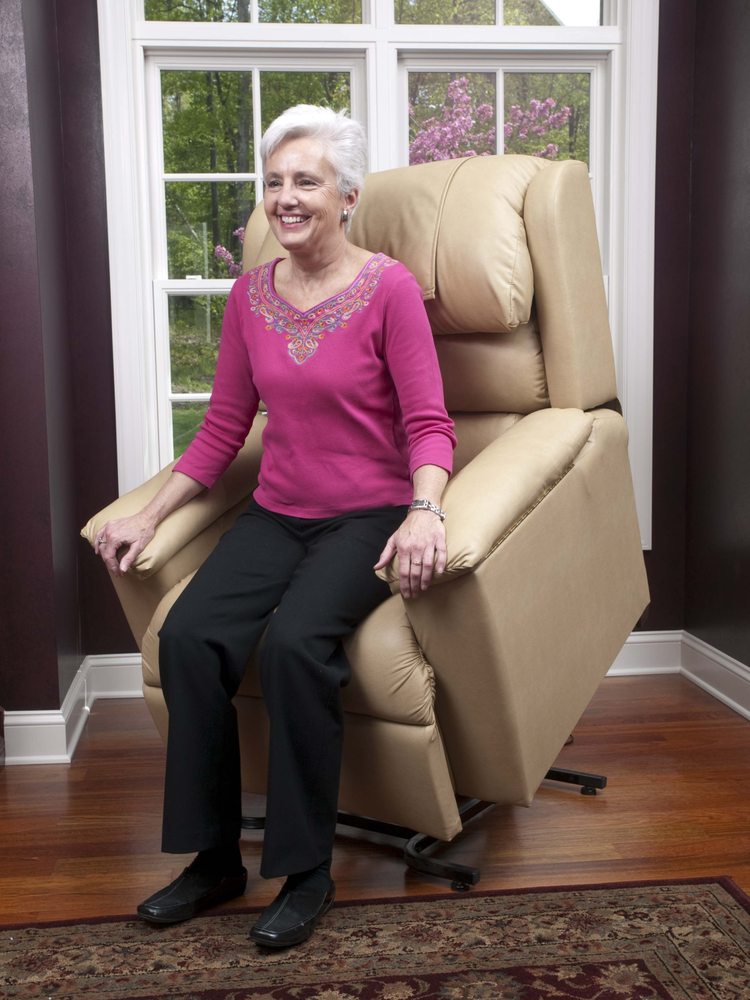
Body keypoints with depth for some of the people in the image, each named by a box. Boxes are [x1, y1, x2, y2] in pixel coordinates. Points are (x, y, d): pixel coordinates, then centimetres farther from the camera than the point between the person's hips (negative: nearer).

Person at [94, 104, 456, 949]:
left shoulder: (388, 287, -7)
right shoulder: (250, 294, 8)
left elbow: (427, 425, -10)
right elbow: (222, 430, 11)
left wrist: (425, 512, -29)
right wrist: (149, 514, 3)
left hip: (366, 516, -4)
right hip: (276, 513, 5)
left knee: (294, 642, -30)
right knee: (188, 636, -20)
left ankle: (307, 872, -10)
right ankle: (214, 856, -3)